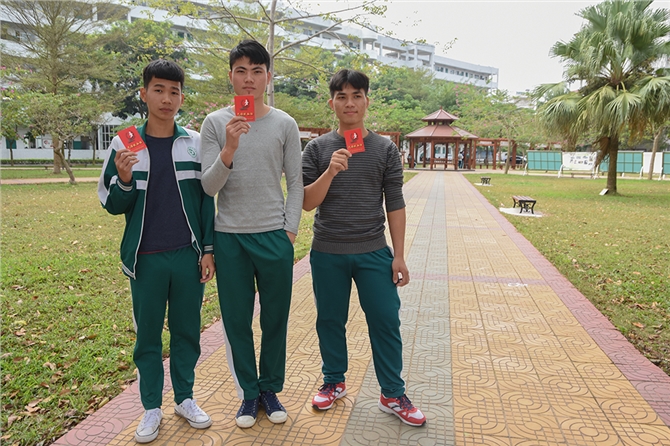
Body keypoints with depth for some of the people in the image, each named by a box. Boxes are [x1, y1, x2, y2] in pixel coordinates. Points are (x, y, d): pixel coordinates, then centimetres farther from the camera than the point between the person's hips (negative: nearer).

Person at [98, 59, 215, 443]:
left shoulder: (196, 144, 2)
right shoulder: (125, 145, 1)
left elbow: (207, 199, 4)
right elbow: (111, 205, 4)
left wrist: (208, 249, 0)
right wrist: (125, 180, -17)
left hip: (188, 255, 0)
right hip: (146, 258, 0)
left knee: (187, 330, 12)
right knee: (147, 334, 10)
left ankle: (186, 398, 29)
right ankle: (152, 408, 26)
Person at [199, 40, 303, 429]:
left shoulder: (285, 124, 2)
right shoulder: (215, 123, 1)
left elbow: (296, 184, 5)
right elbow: (209, 187, -5)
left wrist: (290, 232, -2)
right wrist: (229, 149, -21)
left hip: (275, 236, 0)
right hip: (229, 237, 0)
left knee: (275, 319, 9)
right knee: (236, 321, 9)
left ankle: (271, 389, 29)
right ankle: (249, 392, 28)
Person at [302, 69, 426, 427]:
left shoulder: (385, 149, 3)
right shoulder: (318, 149, 1)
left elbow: (395, 205, 3)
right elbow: (307, 203, -4)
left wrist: (399, 255, -1)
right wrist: (330, 172, -21)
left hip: (373, 253, 0)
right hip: (327, 253, 0)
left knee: (386, 323, 3)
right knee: (330, 321, 12)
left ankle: (393, 395, 20)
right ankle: (334, 382, 33)